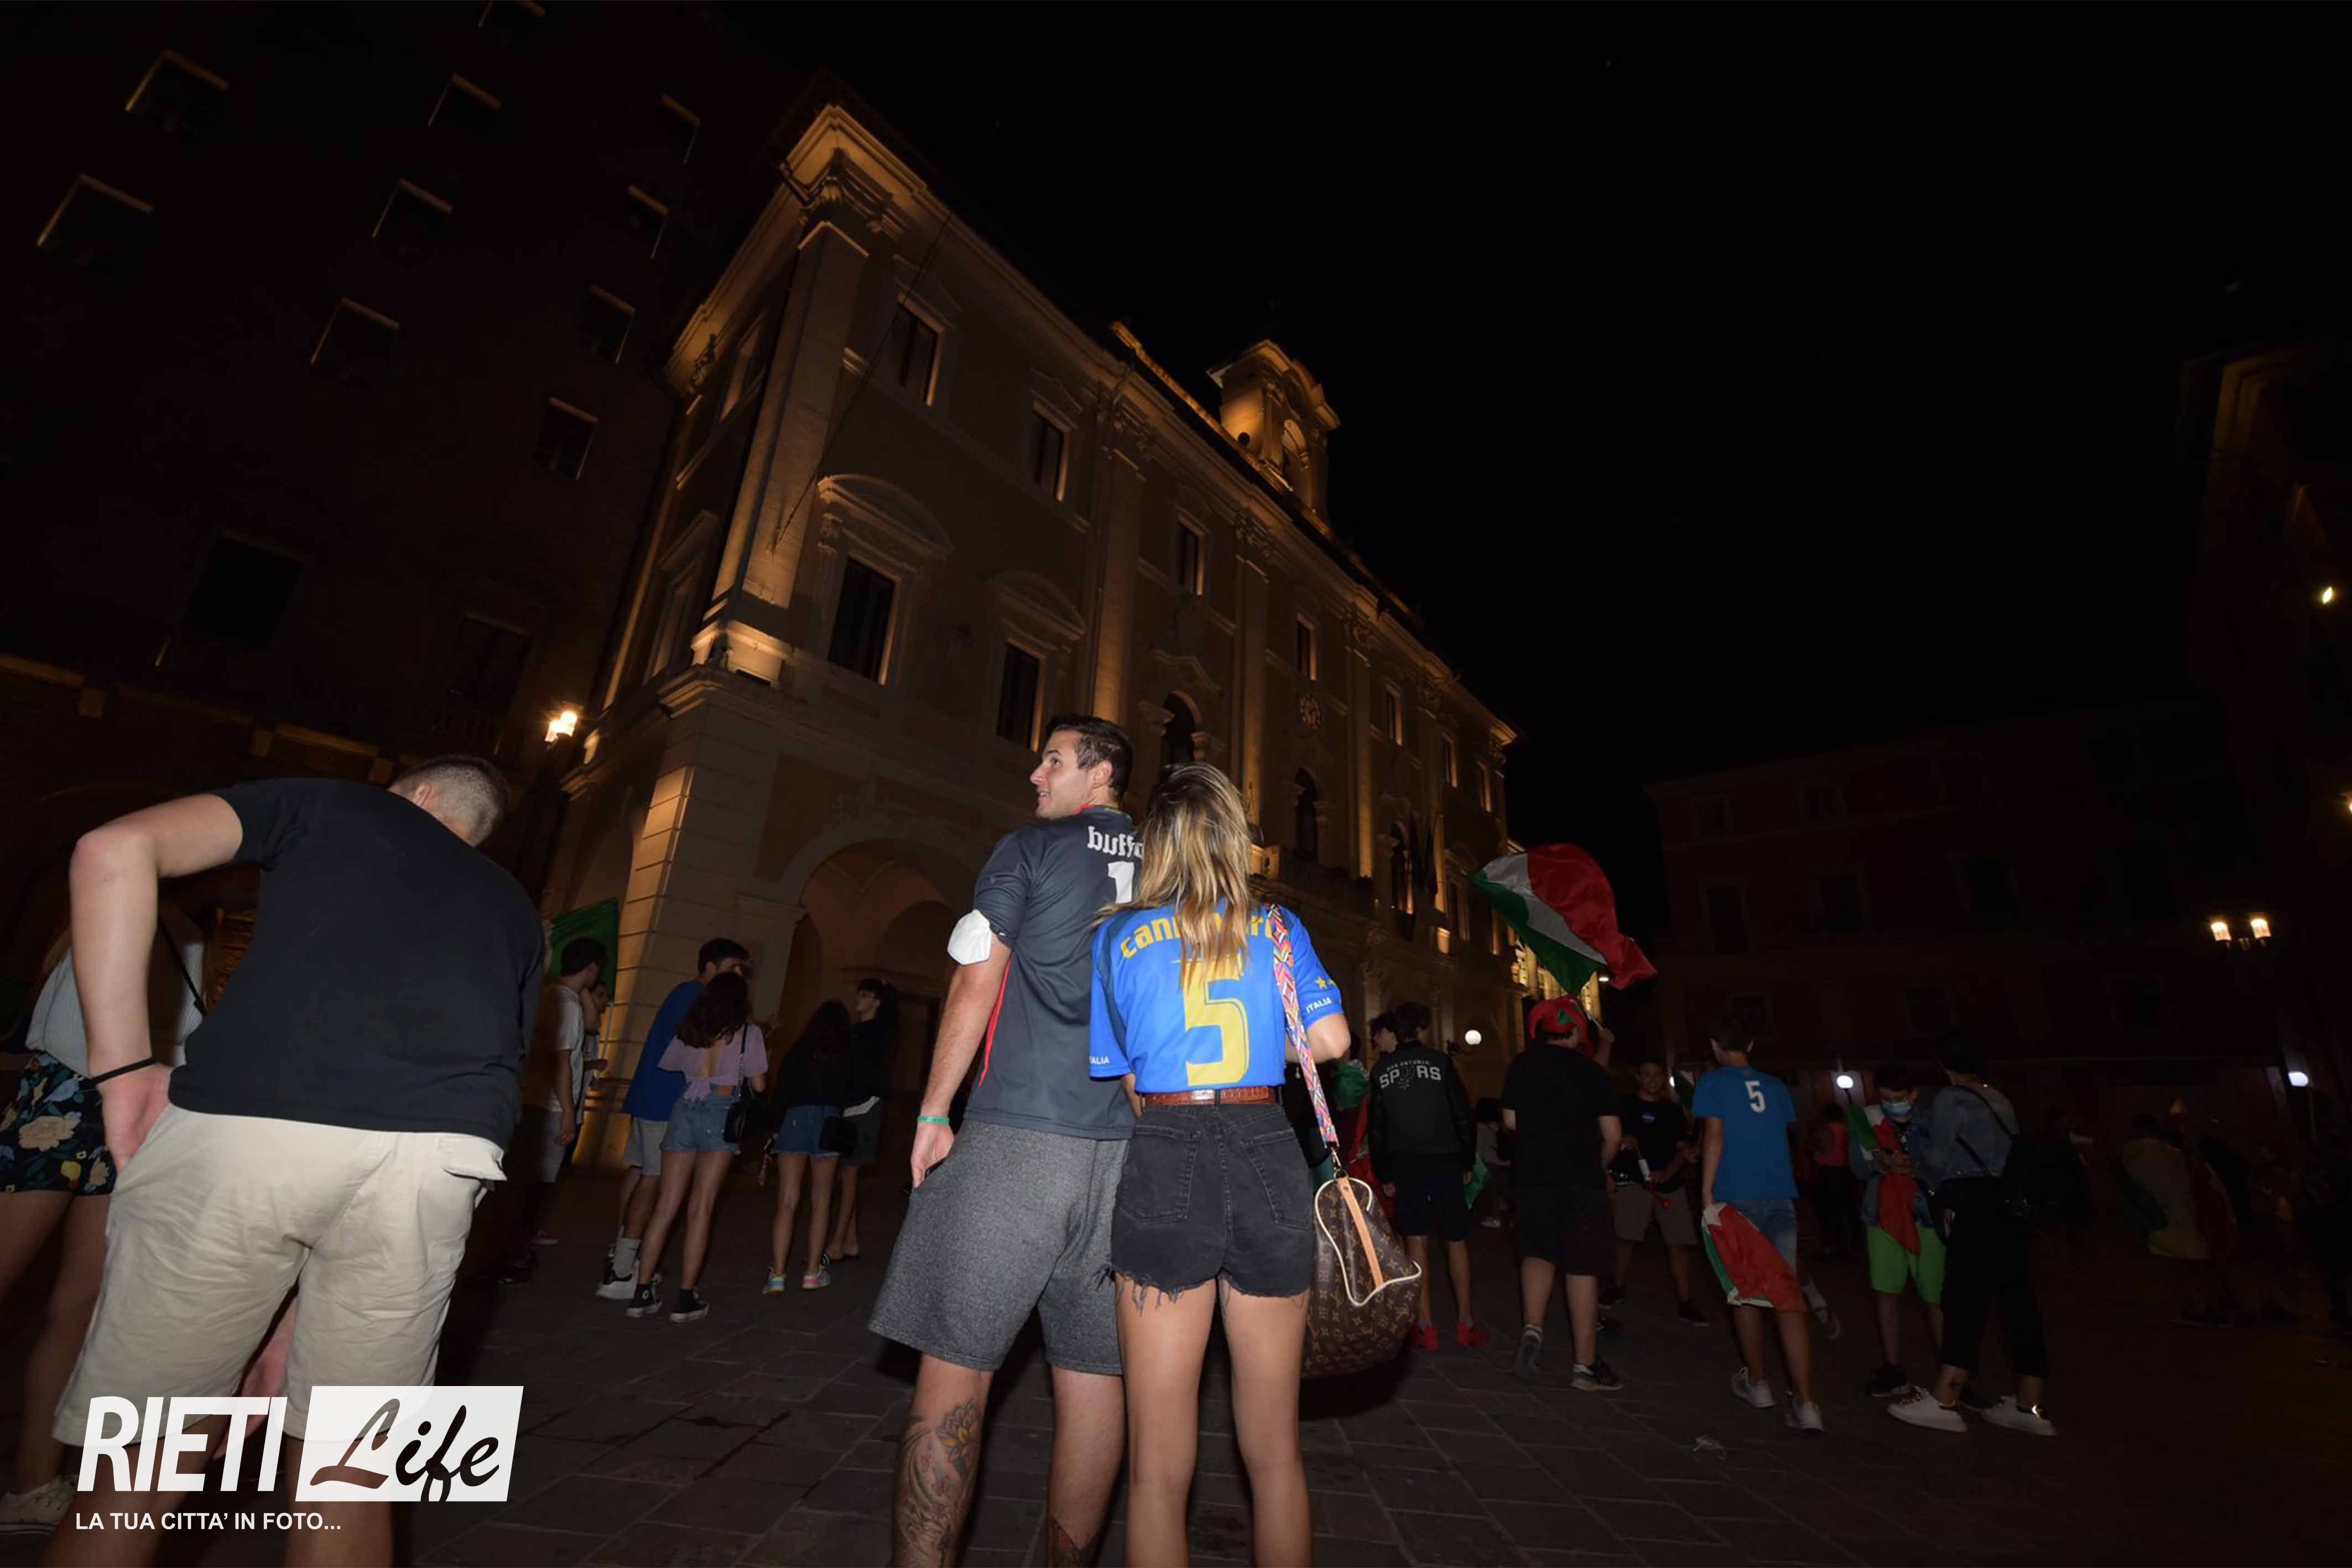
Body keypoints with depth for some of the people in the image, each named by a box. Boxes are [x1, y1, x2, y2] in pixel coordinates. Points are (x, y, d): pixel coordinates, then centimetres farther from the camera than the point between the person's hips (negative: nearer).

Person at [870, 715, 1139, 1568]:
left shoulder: (1027, 849, 0)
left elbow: (975, 986, -4)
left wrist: (934, 1115, 2)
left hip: (1017, 1136, -4)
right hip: (1126, 1146, 5)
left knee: (955, 1365, 3)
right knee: (1095, 1371, 12)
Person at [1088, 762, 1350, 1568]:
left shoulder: (1116, 936, 4)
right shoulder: (1276, 925, 6)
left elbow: (1105, 1070, 7)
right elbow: (1331, 1039, 3)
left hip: (1165, 1163, -1)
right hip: (1267, 1160, 2)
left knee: (1159, 1463, 13)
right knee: (1275, 1451, 19)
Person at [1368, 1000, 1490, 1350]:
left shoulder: (1381, 1071, 2)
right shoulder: (1440, 1061, -6)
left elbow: (1377, 1128, 4)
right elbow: (1463, 1115, -5)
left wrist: (1384, 1175, 11)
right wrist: (1468, 1162, 6)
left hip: (1404, 1164, 2)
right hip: (1444, 1160, -1)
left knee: (1416, 1241, 6)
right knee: (1456, 1241, 10)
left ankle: (1426, 1327, 8)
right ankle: (1465, 1324, 16)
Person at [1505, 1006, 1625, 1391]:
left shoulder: (1521, 1066, 3)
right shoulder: (1592, 1071, -4)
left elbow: (1510, 1121, 7)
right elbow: (1613, 1134, -5)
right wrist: (1602, 1167, 14)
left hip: (1534, 1173, 2)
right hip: (1582, 1176, -2)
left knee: (1538, 1252, 17)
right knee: (1582, 1267, 5)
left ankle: (1532, 1332, 0)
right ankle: (1586, 1365, 10)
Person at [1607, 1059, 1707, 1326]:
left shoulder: (1673, 1109, 10)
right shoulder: (1625, 1105, 2)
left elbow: (1683, 1148, 7)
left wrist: (1666, 1174, -8)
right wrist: (1622, 1141, -21)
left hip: (1670, 1183, 3)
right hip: (1634, 1181, -3)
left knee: (1679, 1243, -1)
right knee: (1626, 1237, -8)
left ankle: (1685, 1303, 9)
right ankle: (1618, 1287, 10)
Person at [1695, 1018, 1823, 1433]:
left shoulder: (1714, 1082, -2)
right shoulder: (1775, 1086, 11)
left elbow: (1714, 1137, -9)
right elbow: (1784, 1138, 18)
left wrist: (1707, 1192, -6)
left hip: (1737, 1198, -3)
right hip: (1780, 1197, 3)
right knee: (1788, 1295, 0)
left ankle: (1758, 1383, 22)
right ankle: (1805, 1402, -6)